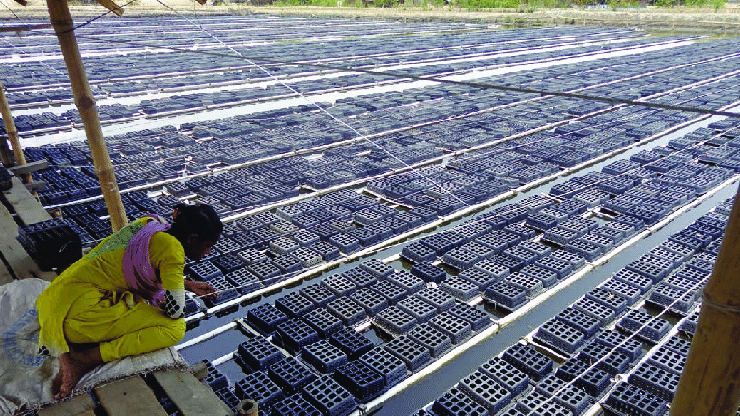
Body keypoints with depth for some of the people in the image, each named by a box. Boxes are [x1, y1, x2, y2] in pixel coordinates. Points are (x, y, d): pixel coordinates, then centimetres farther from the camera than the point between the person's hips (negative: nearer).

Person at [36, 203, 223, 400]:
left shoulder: (153, 224, 9)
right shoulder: (172, 248, -16)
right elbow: (175, 310, -16)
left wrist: (189, 285, 28)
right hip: (82, 312, -10)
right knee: (176, 328, -12)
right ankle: (85, 359, -14)